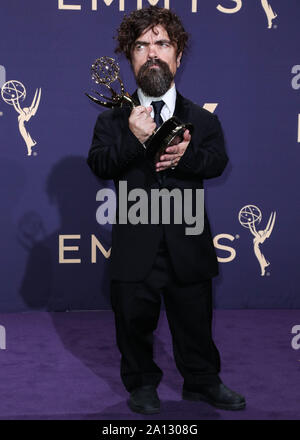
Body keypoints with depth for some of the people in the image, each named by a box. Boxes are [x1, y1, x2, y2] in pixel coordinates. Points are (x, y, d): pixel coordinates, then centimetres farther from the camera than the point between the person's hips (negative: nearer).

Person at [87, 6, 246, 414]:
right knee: (135, 319, 10)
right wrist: (133, 139, -27)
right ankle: (142, 384, 30)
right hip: (135, 242, -1)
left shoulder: (202, 119, 7)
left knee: (195, 319, 12)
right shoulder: (113, 120, 3)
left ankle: (202, 381, 31)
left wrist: (186, 155, -26)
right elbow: (98, 163, -11)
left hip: (187, 241, 1)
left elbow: (218, 162, -7)